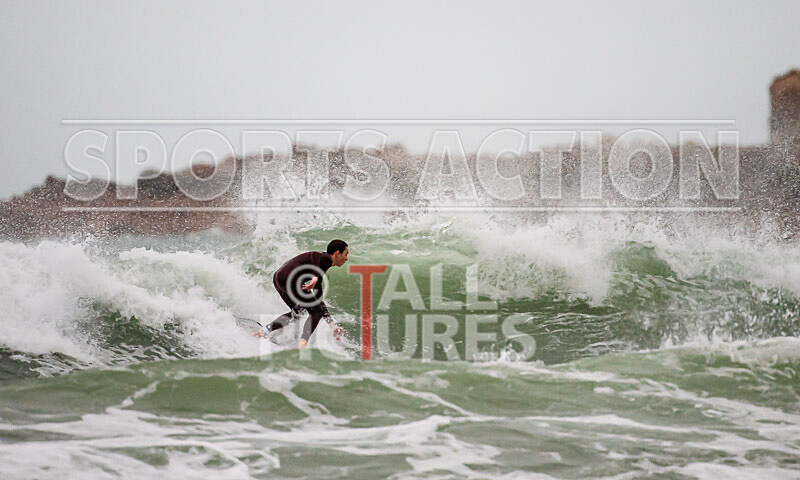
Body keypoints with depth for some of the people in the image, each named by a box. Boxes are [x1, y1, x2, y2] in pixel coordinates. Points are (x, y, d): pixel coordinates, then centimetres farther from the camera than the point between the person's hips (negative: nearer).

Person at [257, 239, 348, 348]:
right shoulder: (326, 259, 0)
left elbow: (317, 296, 29)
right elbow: (314, 255, -24)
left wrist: (332, 324, 28)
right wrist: (316, 277, -33)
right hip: (289, 278, -10)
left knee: (296, 313, 29)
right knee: (316, 312, -5)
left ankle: (264, 332, 28)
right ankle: (302, 344, -19)